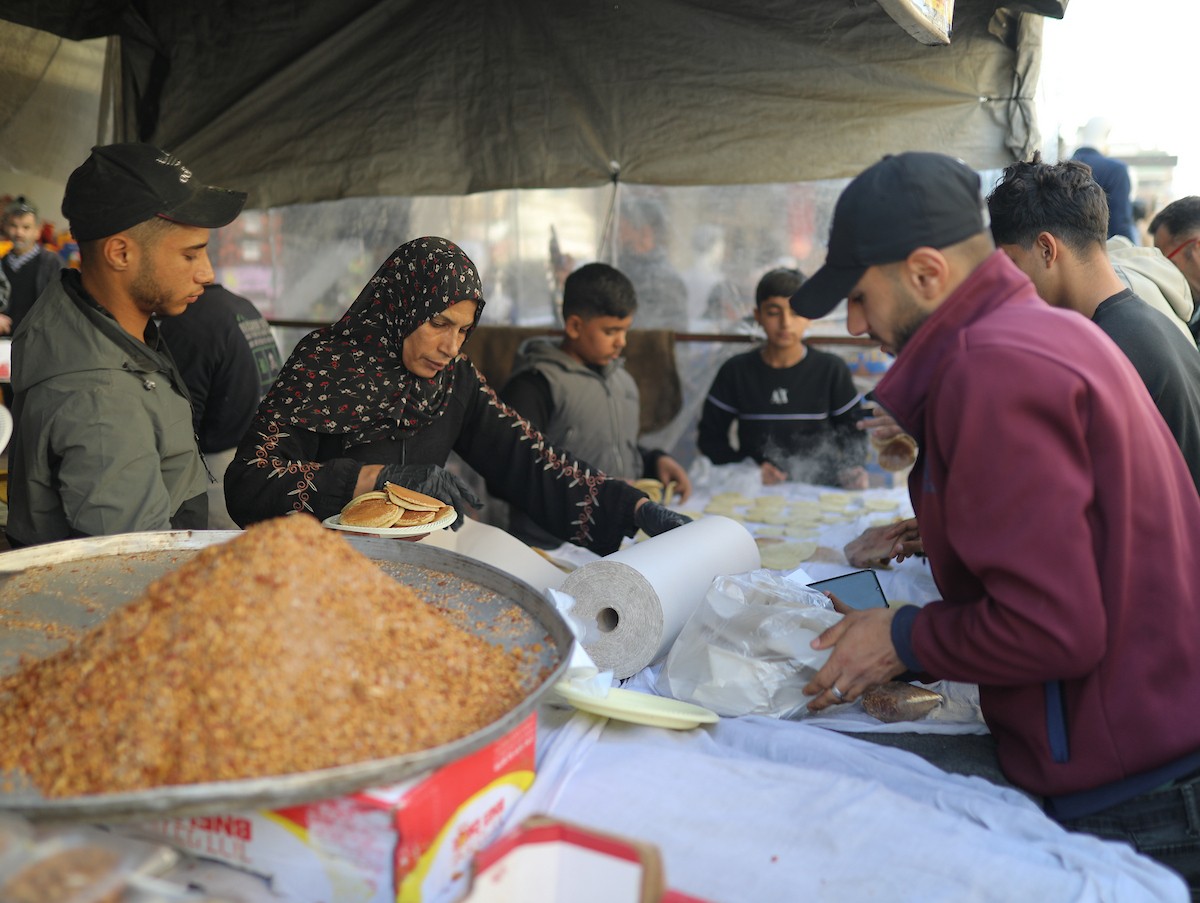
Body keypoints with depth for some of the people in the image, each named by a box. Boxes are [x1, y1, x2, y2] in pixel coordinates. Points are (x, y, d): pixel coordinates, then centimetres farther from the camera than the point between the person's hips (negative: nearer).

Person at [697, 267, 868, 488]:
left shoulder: (831, 369, 7)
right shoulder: (736, 371, 8)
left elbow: (854, 433, 9)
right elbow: (710, 437, 8)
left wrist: (854, 469, -13)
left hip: (817, 488, 1)